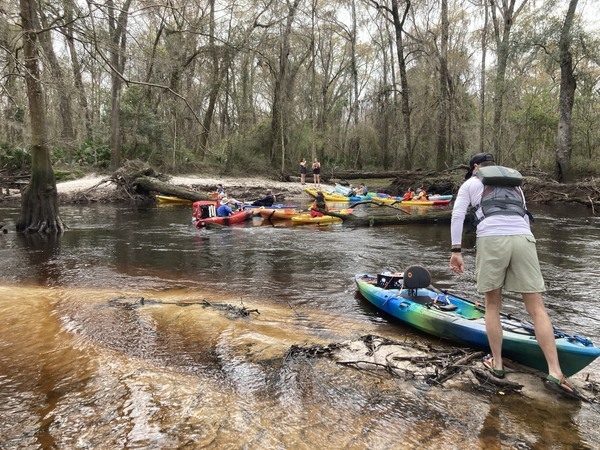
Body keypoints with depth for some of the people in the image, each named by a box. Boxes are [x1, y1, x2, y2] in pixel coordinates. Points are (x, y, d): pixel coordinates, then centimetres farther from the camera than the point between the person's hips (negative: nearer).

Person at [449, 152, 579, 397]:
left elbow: (457, 216, 6)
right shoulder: (514, 183, 32)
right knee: (537, 308, 4)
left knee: (492, 305, 12)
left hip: (491, 239, -3)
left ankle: (496, 363, 19)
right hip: (523, 239, 3)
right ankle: (555, 373, 0)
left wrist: (456, 251, 6)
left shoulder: (470, 183, 20)